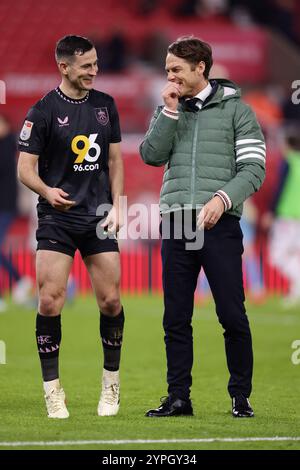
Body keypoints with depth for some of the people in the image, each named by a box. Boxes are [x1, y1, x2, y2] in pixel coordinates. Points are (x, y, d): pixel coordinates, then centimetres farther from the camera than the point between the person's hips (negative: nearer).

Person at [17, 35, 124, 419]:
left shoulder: (105, 105, 9)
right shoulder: (43, 111, -5)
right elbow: (25, 168, -5)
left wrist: (116, 206, 5)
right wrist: (47, 191, -25)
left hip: (98, 216, 4)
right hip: (57, 218, -3)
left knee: (111, 302, 0)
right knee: (50, 302, -10)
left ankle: (111, 384, 18)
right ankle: (52, 390, -1)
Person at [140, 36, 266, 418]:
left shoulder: (235, 110, 2)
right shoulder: (168, 110, 15)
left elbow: (253, 168, -3)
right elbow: (151, 156, 1)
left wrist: (222, 199, -18)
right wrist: (170, 111, -5)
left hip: (219, 224, -4)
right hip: (175, 224, 4)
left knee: (232, 316, -4)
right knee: (176, 318, 4)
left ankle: (241, 396, 7)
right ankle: (178, 397, 11)